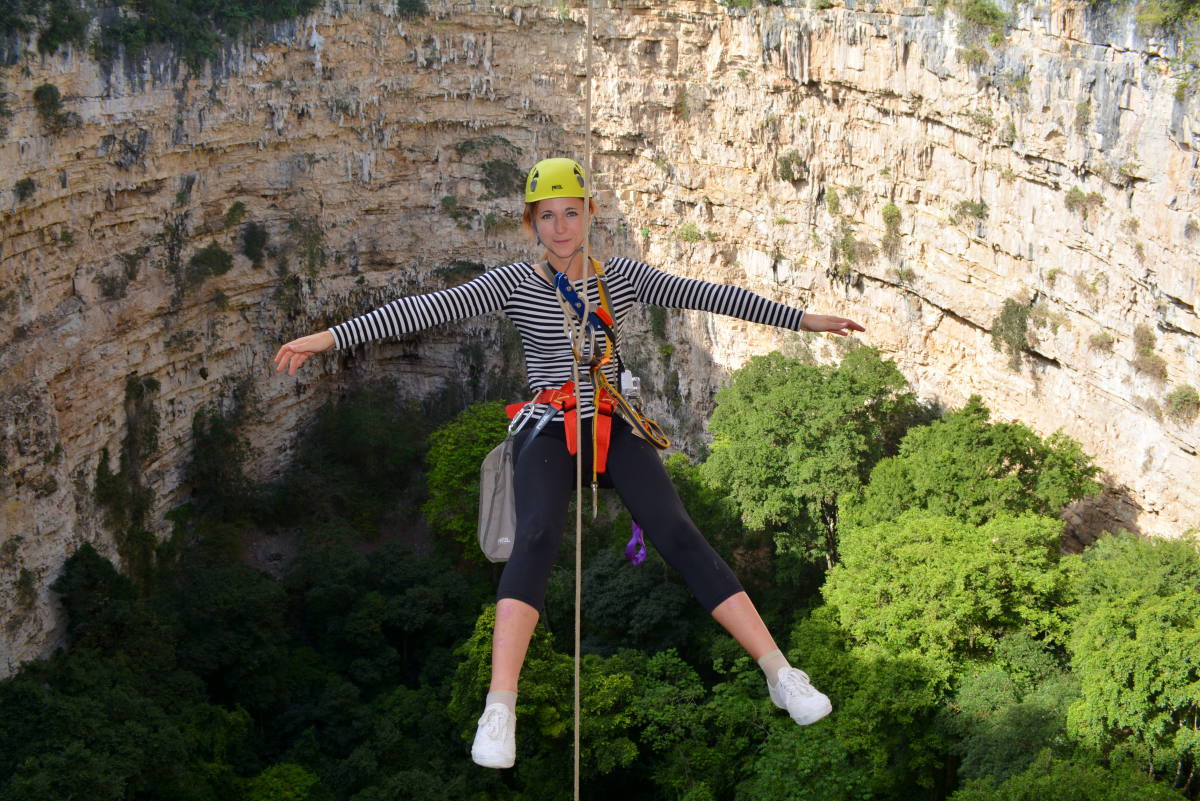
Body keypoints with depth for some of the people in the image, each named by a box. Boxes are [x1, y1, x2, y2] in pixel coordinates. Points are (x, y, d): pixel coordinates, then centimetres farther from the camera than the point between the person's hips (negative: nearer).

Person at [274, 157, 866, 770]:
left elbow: (708, 295, 7)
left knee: (680, 537, -14)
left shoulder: (623, 277, 8)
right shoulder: (513, 284, 1)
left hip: (616, 430, 2)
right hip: (549, 435, -2)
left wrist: (802, 318, 6)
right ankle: (499, 711, -35)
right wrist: (329, 337, -14)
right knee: (536, 537, -28)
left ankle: (780, 673, -11)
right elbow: (427, 309, -7)